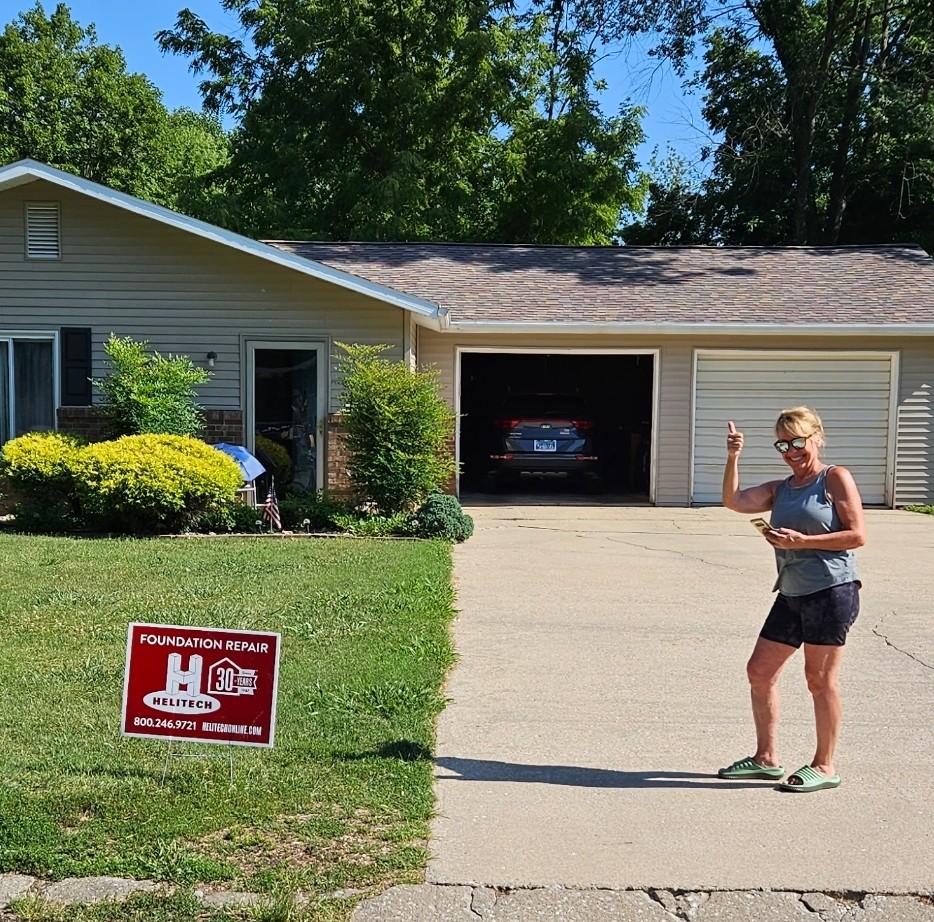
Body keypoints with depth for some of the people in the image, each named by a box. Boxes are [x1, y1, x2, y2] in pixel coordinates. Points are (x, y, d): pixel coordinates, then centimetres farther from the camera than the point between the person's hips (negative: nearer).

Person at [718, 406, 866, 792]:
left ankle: (824, 766, 15)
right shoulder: (779, 489, 14)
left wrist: (802, 541, -16)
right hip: (792, 594, 8)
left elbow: (857, 535, -11)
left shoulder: (835, 478, -4)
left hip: (831, 591, -7)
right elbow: (734, 501, 0)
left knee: (820, 680, 0)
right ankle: (766, 758, 23)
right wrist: (733, 458, -9)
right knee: (759, 672, 10)